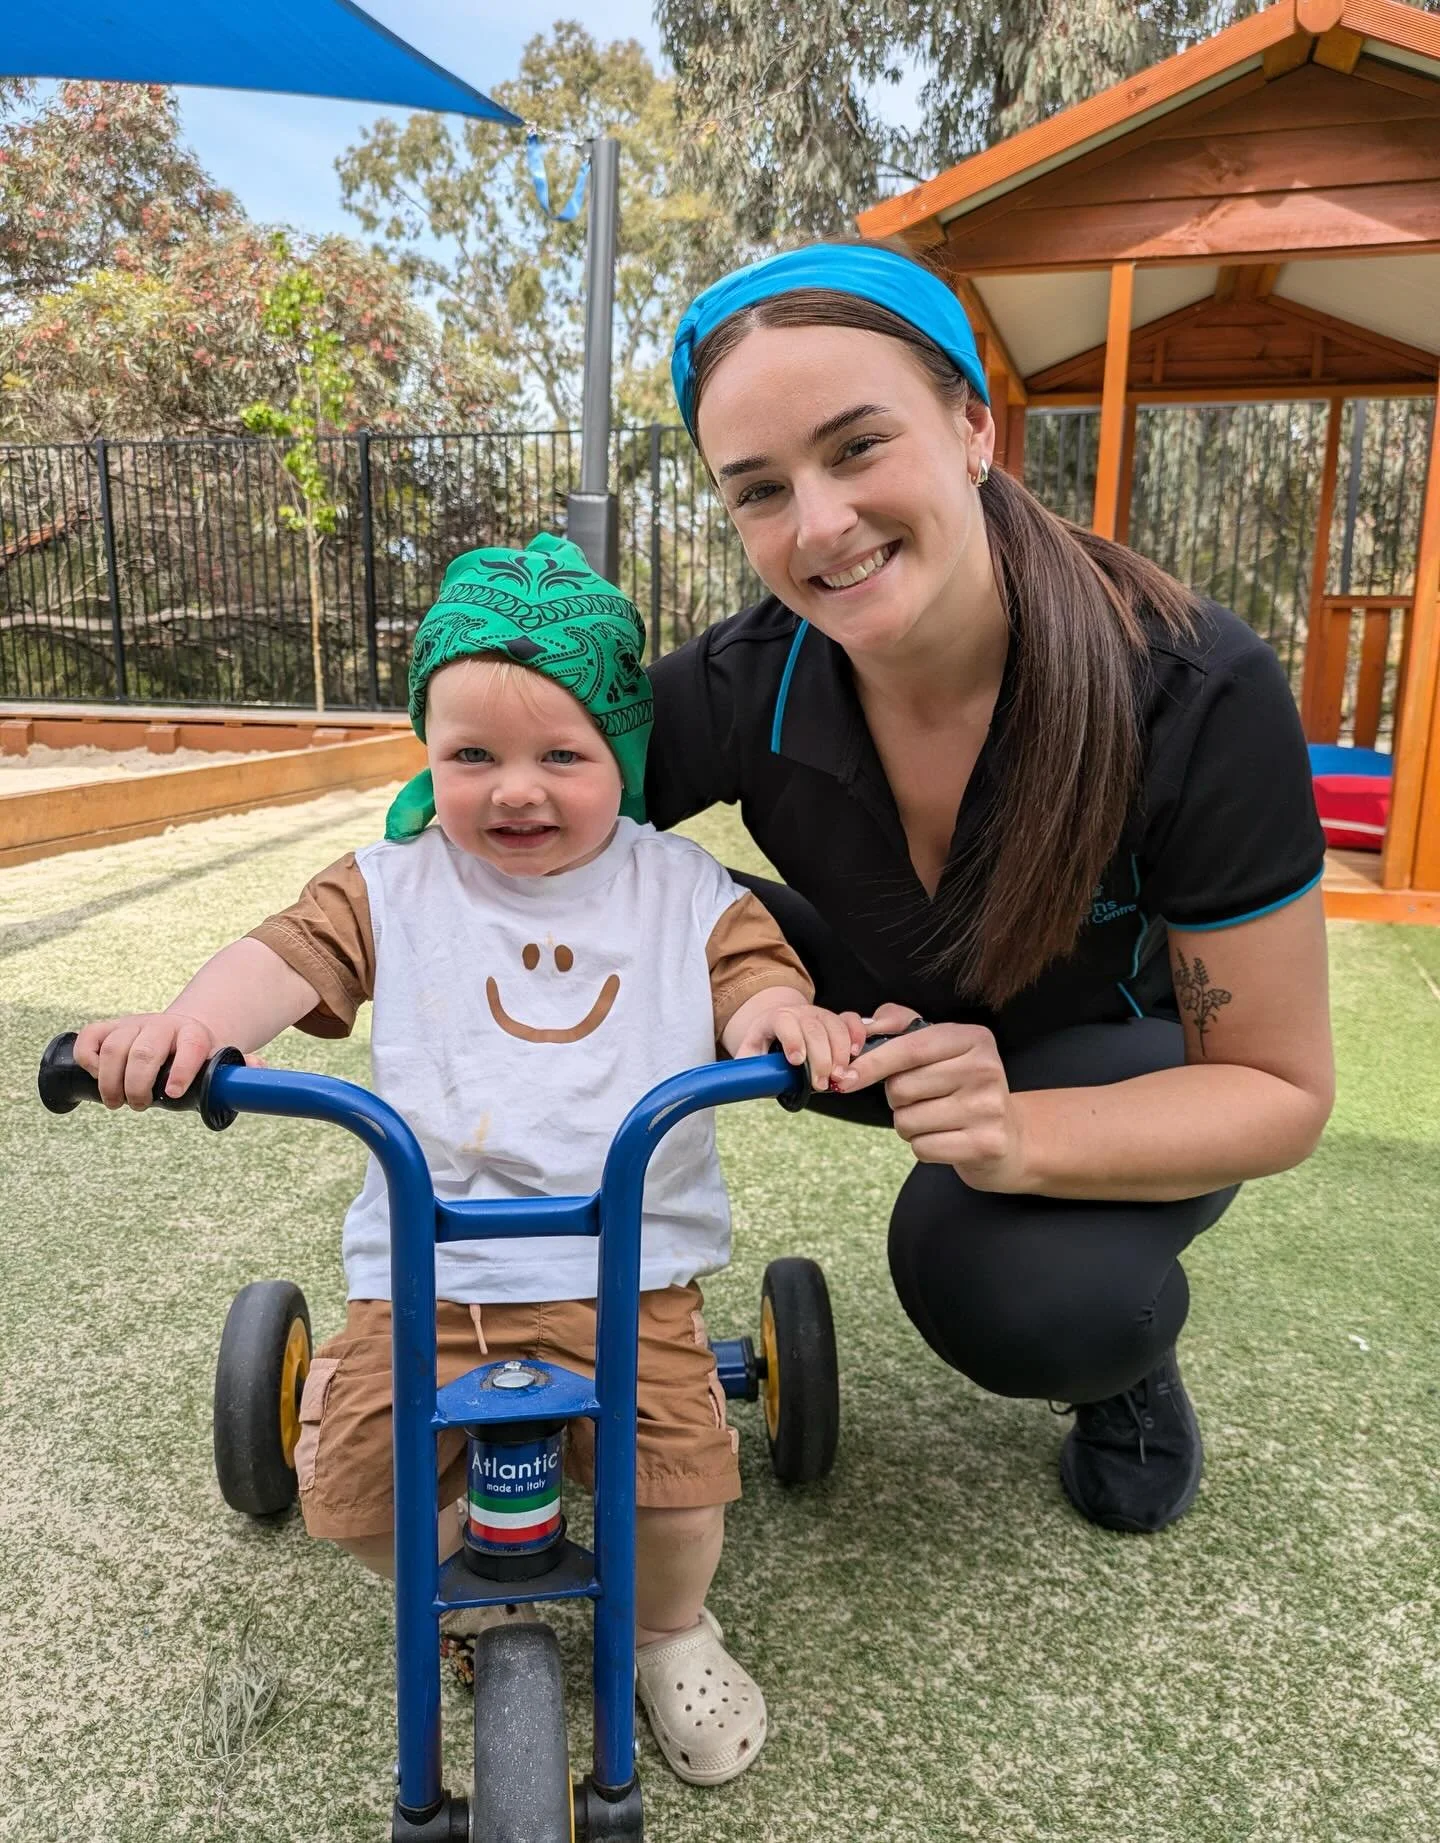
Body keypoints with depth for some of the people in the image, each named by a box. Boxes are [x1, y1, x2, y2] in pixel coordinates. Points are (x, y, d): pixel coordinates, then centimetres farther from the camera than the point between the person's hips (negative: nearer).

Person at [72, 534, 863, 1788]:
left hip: (628, 1266, -1)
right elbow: (291, 956, -6)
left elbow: (750, 981, -2)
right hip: (423, 1267, 2)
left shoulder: (683, 891, 4)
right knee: (349, 1487, -8)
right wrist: (188, 1022, -26)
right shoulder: (392, 885, 4)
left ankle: (670, 1630, 25)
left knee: (679, 1475, -13)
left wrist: (788, 1017, -26)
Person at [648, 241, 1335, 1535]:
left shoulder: (1198, 693, -31)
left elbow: (1278, 1088, -23)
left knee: (1011, 1288, -35)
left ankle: (1131, 1356, 4)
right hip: (896, 1017, 3)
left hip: (1122, 1062, -2)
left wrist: (1019, 1135, -41)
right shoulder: (741, 689, -25)